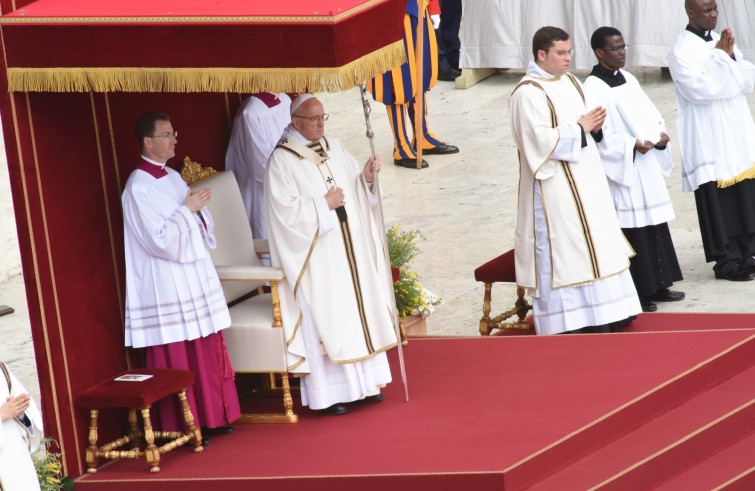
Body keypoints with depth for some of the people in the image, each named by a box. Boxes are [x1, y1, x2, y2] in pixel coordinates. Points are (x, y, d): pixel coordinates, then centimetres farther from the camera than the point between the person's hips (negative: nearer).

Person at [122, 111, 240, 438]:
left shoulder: (173, 178, 12)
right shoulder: (138, 188, -14)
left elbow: (200, 225, 17)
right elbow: (160, 239, -20)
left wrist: (199, 209, -4)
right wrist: (188, 210, -15)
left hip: (195, 277, 8)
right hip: (167, 286, -8)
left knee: (207, 353, 11)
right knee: (178, 361, -2)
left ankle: (211, 418, 19)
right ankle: (182, 427, 5)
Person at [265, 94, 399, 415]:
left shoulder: (334, 148, 10)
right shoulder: (282, 161, -11)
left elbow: (357, 190, 15)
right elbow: (285, 210, -18)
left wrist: (367, 177, -5)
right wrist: (324, 205, -16)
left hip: (350, 248, 7)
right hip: (315, 255, -7)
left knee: (359, 309, 10)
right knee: (324, 317, -5)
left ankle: (365, 383, 20)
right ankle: (328, 393, 0)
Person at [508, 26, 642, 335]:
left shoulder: (570, 83, 12)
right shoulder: (528, 93, -14)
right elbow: (541, 140, -22)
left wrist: (594, 127, -3)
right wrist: (580, 128, -15)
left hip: (584, 181, 9)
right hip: (555, 187, -9)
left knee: (593, 245, 11)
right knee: (561, 249, -6)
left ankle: (602, 319, 19)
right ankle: (568, 323, -2)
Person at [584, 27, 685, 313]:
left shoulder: (629, 80, 12)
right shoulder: (594, 88, -12)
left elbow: (649, 112, 16)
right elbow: (597, 135, -18)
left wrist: (660, 133, -4)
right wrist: (632, 145, -24)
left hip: (646, 169, 8)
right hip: (621, 171, -8)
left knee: (655, 227, 11)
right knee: (631, 231, -5)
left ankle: (657, 286, 20)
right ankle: (636, 293, 1)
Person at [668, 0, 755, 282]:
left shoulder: (721, 42, 13)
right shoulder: (682, 51, -9)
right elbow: (699, 89, -20)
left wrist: (731, 56, -8)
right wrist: (720, 57, -14)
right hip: (709, 140, -7)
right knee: (718, 200, -3)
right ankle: (726, 261, 5)